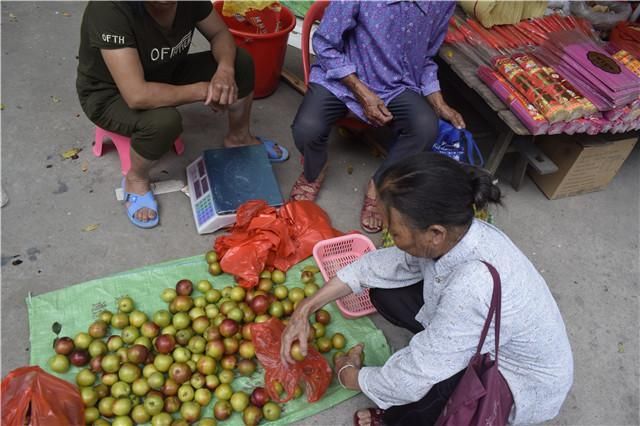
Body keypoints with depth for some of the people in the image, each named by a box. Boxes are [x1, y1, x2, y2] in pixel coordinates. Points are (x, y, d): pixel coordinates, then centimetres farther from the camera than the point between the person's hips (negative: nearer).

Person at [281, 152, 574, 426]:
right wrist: (305, 309, -5)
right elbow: (382, 264, -4)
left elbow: (410, 383, -32)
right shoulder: (455, 230, -20)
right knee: (385, 294, -3)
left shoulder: (473, 287, -42)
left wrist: (349, 376, -11)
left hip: (524, 387, -6)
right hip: (489, 339, 7)